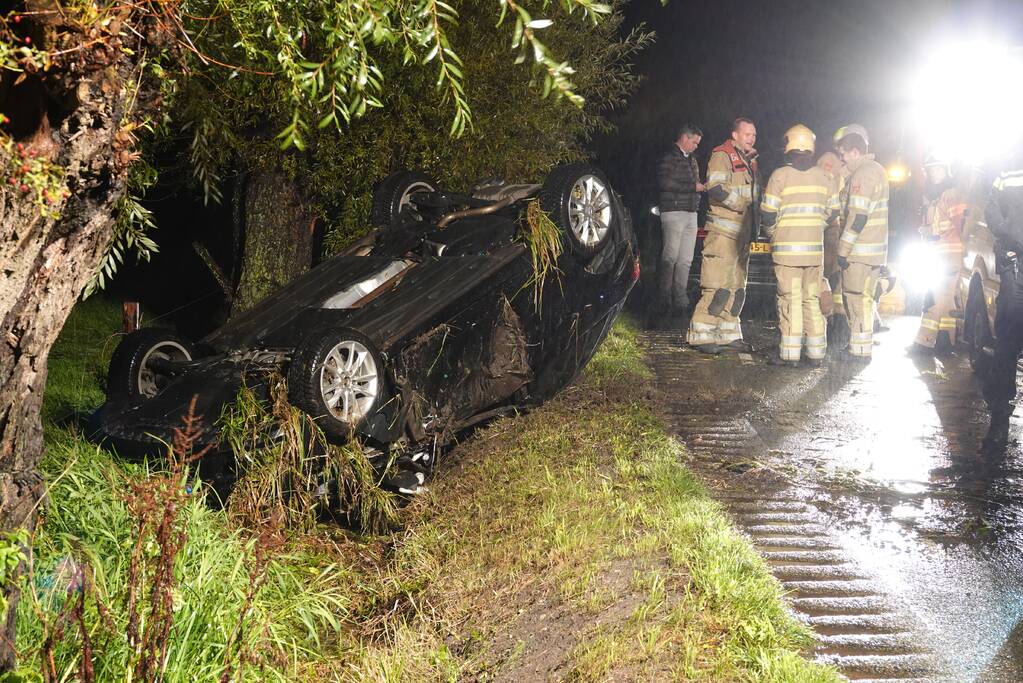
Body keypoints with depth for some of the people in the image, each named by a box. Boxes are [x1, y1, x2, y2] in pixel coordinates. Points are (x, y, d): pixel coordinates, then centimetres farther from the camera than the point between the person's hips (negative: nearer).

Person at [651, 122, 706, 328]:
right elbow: (666, 182, -18)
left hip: (691, 213, 9)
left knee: (686, 260, 5)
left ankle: (680, 301, 7)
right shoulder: (668, 158, -5)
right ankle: (663, 301, -13)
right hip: (674, 212, -9)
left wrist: (701, 187, 10)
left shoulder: (691, 160, 23)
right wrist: (693, 187, -13)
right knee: (670, 257, -13)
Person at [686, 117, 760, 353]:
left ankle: (727, 332, 20)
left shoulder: (750, 161, 21)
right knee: (718, 287, -13)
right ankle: (701, 335, -9)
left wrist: (754, 225, 18)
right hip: (724, 230, -9)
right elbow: (716, 189, -20)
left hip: (743, 233, 9)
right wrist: (743, 204, -16)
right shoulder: (722, 156, -7)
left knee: (737, 287, 12)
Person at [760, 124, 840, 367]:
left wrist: (771, 233, 12)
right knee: (812, 300, 11)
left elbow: (768, 215, -7)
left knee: (790, 300, 0)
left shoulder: (780, 175, -7)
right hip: (815, 249, 4)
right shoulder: (825, 177, 6)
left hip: (787, 249, -4)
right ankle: (816, 353, 13)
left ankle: (790, 353, 0)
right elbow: (833, 212, 10)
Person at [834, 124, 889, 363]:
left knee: (857, 299, -5)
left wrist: (844, 249, -18)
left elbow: (857, 216, -21)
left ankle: (860, 350, -2)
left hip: (861, 250, -10)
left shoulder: (862, 174, -15)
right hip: (875, 248, 10)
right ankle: (861, 346, 24)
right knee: (863, 298, 16)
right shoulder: (876, 169, 17)